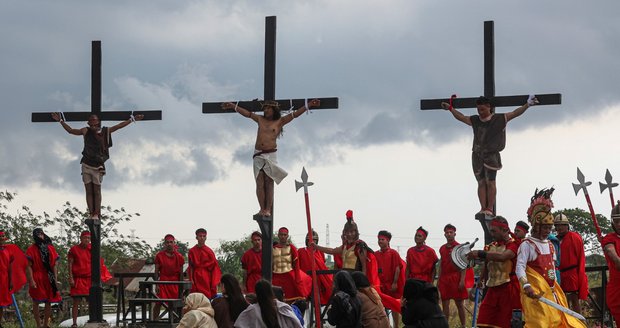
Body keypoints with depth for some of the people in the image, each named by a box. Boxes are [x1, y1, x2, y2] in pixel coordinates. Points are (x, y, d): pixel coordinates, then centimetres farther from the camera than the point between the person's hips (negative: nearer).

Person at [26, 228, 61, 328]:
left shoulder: (50, 248, 10)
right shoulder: (31, 249, -1)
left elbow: (54, 265, 10)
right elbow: (29, 266, -5)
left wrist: (55, 279, 3)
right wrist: (31, 280, -14)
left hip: (49, 279, 4)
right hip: (37, 279, -4)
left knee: (48, 302, 5)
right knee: (36, 302, -1)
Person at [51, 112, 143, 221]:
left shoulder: (105, 131, 3)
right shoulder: (86, 131, 4)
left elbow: (119, 126, 12)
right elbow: (70, 130, 16)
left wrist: (132, 119, 15)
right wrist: (61, 120, 15)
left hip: (98, 167, -1)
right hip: (86, 165, 1)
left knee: (97, 191, -2)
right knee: (89, 191, 1)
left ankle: (96, 214, -2)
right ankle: (91, 214, 2)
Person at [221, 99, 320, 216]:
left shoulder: (280, 122, 8)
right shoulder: (260, 120, 16)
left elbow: (295, 114, 5)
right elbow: (247, 113, 25)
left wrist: (308, 105, -2)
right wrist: (234, 106, 30)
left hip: (270, 155, -3)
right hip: (258, 155, 3)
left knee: (269, 183, -6)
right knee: (260, 183, -4)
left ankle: (268, 209, -8)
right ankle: (262, 209, -5)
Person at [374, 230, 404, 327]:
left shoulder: (393, 253, -5)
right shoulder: (376, 254, 7)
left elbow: (397, 269, -8)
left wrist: (395, 283, -12)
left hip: (392, 286, -4)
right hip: (380, 285, 4)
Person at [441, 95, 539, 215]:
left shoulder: (499, 119, 2)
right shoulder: (475, 120, 13)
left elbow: (515, 113, -3)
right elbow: (461, 117, 25)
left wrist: (527, 105, -14)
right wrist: (450, 108, 28)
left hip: (491, 155, -4)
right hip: (477, 155, 4)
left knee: (490, 182, -8)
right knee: (481, 182, 0)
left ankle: (490, 208, -10)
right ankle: (483, 208, -3)